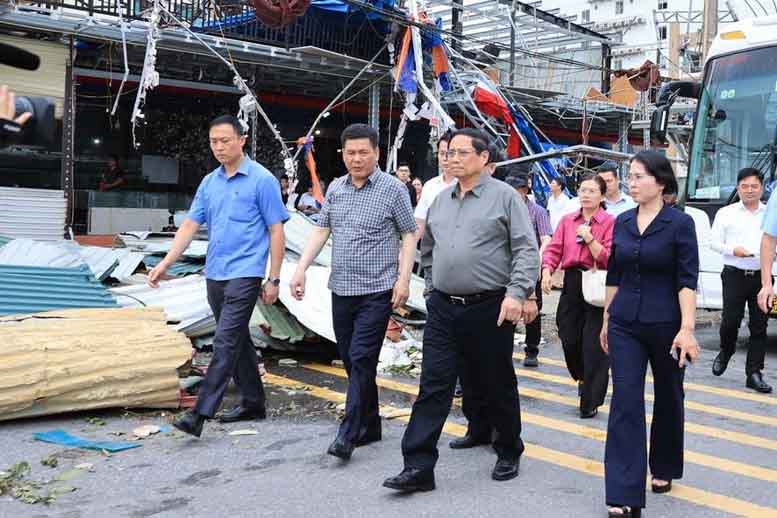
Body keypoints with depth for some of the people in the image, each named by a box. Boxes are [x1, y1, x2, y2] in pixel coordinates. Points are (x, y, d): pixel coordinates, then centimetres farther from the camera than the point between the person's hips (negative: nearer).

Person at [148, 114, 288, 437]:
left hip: (244, 274, -7)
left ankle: (200, 414, -11)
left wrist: (273, 279, -8)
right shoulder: (209, 182, 11)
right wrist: (165, 263, -1)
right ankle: (253, 402, 27)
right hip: (214, 274, 7)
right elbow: (190, 225, 10)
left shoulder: (262, 180, -7)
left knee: (226, 342, -10)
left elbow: (276, 232, -6)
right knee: (237, 340, 15)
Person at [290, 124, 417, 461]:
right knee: (350, 360, 10)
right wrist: (301, 269, 1)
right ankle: (370, 425, 24)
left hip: (377, 290, -5)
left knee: (361, 359, -9)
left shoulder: (393, 188, -4)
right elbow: (321, 231, 11)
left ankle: (348, 434, -5)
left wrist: (404, 278, -11)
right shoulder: (335, 188, 10)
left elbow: (409, 234, -2)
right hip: (341, 289, 6)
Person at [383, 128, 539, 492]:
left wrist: (517, 293, -18)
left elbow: (527, 250, -9)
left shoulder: (504, 196, -4)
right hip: (443, 308, 5)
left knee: (498, 387, 11)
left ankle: (509, 453, 32)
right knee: (433, 386, 1)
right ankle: (418, 467, 3)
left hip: (490, 309, -4)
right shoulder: (440, 200, 12)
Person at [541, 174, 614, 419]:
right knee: (569, 339, 8)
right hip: (571, 284, 4)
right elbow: (554, 249, 4)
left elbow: (608, 259, -11)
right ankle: (583, 377, 40)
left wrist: (589, 238, -19)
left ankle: (590, 402, 8)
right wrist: (547, 272, -12)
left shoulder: (610, 223, -4)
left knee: (593, 345, -3)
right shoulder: (567, 220, 10)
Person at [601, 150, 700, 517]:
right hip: (625, 324, 3)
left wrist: (687, 329, -19)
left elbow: (687, 280, -12)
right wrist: (606, 319, 13)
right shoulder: (622, 222, 5)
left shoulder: (680, 223, -8)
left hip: (665, 324, -3)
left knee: (668, 398, 16)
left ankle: (663, 468, 38)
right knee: (625, 403, -5)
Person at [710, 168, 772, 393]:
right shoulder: (726, 213, 8)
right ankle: (725, 353, 27)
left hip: (761, 276, 1)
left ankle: (754, 374, 6)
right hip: (734, 275, -1)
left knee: (759, 326, 1)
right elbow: (714, 242, 6)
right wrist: (733, 250, -11)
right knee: (730, 321, -4)